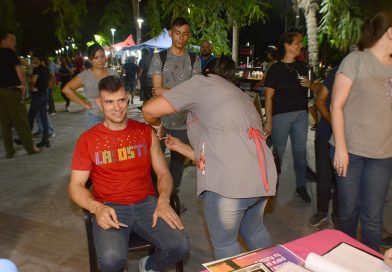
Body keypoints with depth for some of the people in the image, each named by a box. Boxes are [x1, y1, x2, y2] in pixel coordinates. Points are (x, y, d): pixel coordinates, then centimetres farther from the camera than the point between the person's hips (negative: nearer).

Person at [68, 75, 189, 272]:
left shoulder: (145, 132, 6)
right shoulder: (88, 139, 1)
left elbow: (163, 173, 7)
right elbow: (76, 186, 2)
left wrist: (163, 201, -14)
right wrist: (97, 208, -19)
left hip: (145, 203, 2)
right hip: (109, 208, -1)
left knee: (179, 246, -20)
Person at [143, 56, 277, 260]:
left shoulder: (203, 82, 10)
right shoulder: (241, 96, 30)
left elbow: (149, 110, 5)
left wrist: (156, 125, 27)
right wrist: (180, 147, 36)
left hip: (229, 179, -8)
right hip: (262, 177, 8)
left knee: (224, 243, 15)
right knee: (254, 230, 31)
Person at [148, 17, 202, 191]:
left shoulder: (194, 60, 6)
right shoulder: (159, 58, 2)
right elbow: (157, 89, -7)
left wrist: (165, 91, -10)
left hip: (183, 122, 2)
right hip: (160, 119, -2)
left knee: (179, 160, 12)